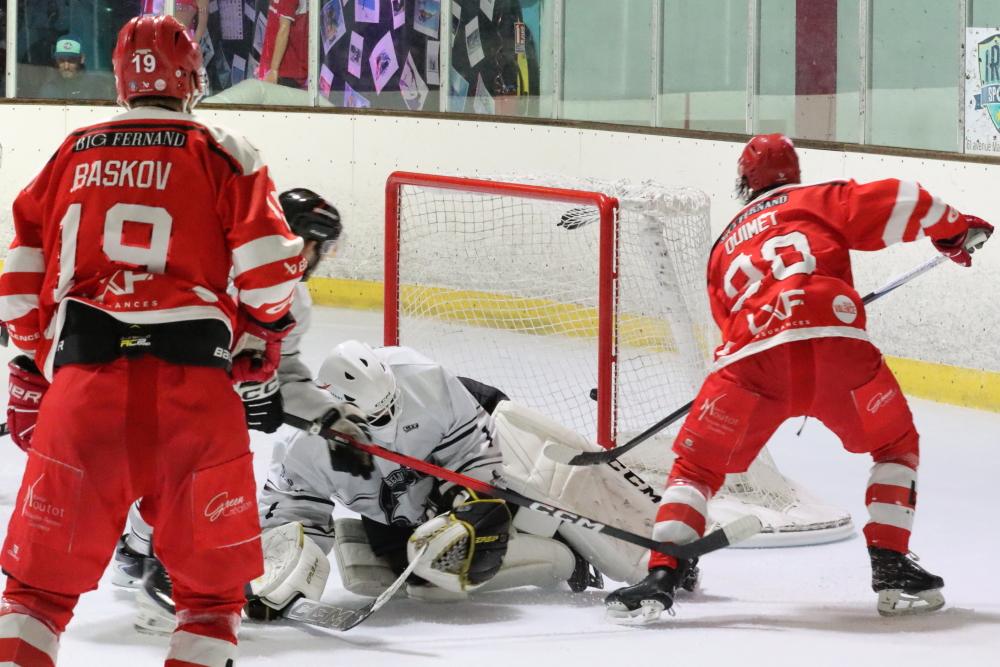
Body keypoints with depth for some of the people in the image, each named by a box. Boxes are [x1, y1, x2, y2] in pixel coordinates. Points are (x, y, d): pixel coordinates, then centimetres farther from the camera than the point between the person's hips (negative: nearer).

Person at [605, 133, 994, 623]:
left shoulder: (725, 247, 32)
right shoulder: (822, 200, 22)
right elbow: (899, 203, 10)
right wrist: (956, 229, 26)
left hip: (752, 359, 1)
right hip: (836, 344, -1)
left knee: (697, 465, 15)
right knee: (896, 447, 23)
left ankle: (660, 578, -1)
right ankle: (891, 569, 14)